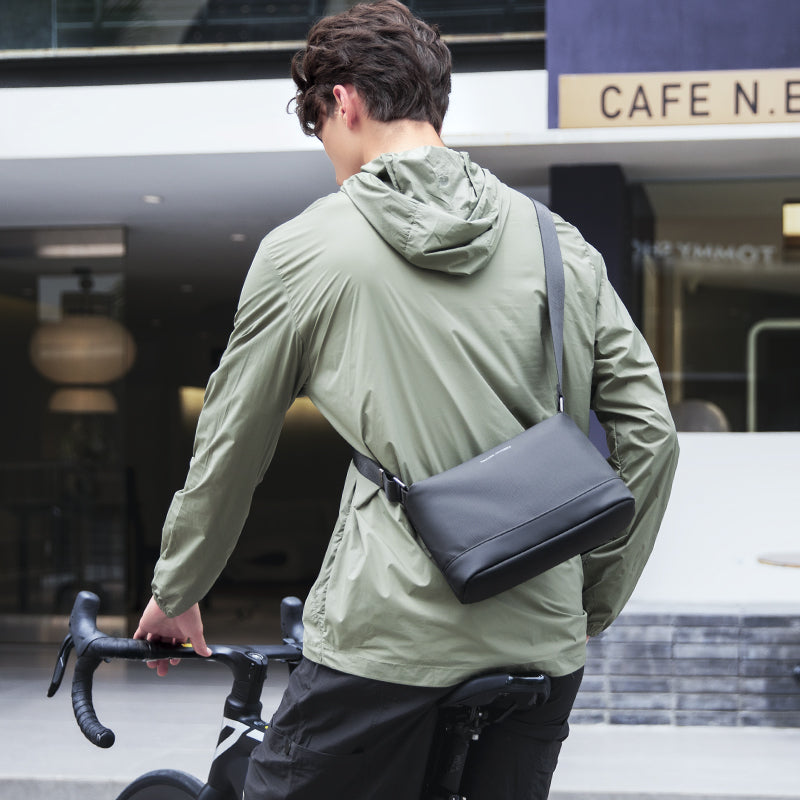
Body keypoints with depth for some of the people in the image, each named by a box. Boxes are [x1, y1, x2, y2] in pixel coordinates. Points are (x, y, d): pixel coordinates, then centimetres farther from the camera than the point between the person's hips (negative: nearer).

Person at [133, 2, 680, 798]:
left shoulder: (306, 248, -2)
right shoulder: (559, 242, 7)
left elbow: (229, 448, 6)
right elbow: (649, 434, 5)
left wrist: (174, 594, 20)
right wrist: (590, 605, 14)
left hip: (388, 637, -4)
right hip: (543, 642, 4)